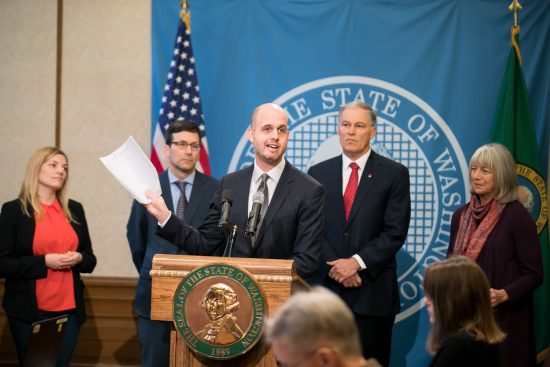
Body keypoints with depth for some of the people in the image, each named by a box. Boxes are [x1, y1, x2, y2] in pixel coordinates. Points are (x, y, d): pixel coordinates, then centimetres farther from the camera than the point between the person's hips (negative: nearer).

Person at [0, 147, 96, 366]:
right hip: (29, 310, -4)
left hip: (69, 309, 4)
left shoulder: (74, 209, 12)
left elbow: (90, 258, 16)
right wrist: (44, 262, -18)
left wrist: (79, 259, -8)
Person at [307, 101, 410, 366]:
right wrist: (336, 266, -9)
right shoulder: (318, 173, 10)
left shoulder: (394, 174, 2)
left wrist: (357, 262, -14)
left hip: (373, 291, -2)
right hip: (328, 286, 2)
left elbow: (395, 232, -5)